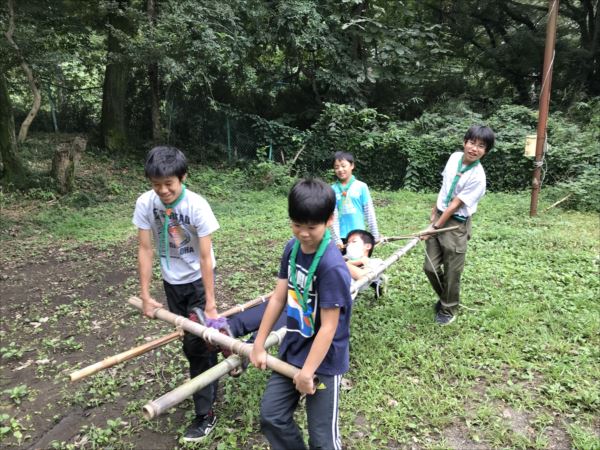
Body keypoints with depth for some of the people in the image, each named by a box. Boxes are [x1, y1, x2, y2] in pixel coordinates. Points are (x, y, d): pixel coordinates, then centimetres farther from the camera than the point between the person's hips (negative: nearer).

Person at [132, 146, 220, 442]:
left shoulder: (197, 206, -26)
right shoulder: (145, 203, -16)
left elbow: (205, 257, -23)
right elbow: (144, 249, -10)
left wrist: (210, 303, -21)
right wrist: (145, 295, -10)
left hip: (198, 280, -4)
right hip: (172, 282, 4)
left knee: (198, 343, -3)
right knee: (189, 342, 16)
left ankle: (205, 414, 12)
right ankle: (210, 388, 41)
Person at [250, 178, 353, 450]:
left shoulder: (332, 266, -27)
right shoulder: (292, 249, -4)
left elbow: (328, 327, -23)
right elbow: (278, 297, 2)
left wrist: (307, 372, -17)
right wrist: (259, 344, 5)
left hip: (323, 361, -7)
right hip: (292, 351, 7)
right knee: (271, 417, 16)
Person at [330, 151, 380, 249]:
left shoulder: (361, 186, -4)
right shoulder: (333, 189, -2)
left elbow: (369, 212, -1)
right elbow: (333, 216, -3)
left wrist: (375, 235, 0)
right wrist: (337, 239, -7)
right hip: (342, 237, 1)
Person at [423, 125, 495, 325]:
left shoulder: (478, 177, -21)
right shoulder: (454, 157, -1)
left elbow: (455, 205, -19)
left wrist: (434, 228, -16)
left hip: (457, 225, -6)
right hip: (440, 216, 6)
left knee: (451, 272, 6)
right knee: (430, 267, 9)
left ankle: (448, 310, 29)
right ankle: (444, 298, 36)